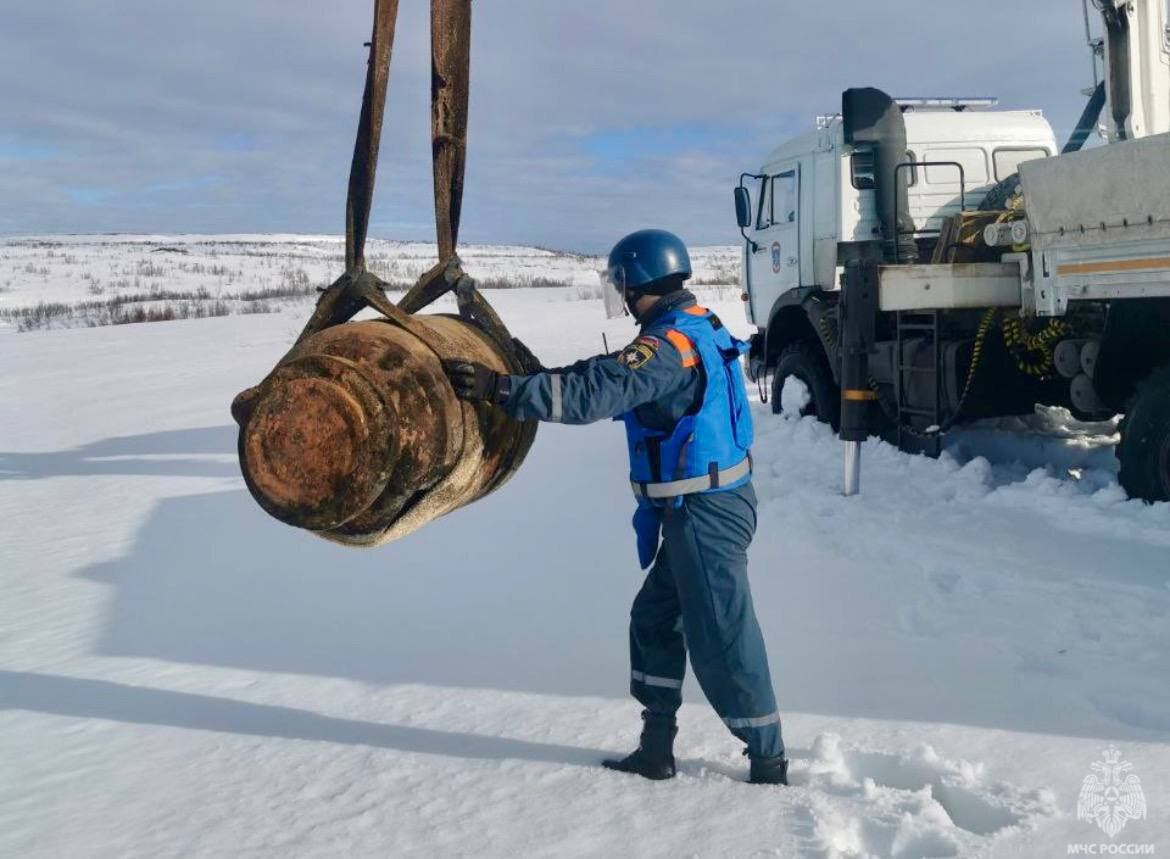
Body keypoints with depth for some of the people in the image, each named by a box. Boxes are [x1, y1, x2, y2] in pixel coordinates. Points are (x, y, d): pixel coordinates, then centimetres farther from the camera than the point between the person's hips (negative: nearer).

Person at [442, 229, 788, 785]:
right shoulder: (696, 326, 11)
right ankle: (655, 748, 25)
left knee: (720, 639, 0)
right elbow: (615, 375, 20)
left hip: (703, 513, -10)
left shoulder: (668, 345, -20)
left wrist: (499, 389, -29)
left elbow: (593, 394, -30)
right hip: (707, 506, 10)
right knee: (654, 618, 17)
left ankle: (768, 760, 13)